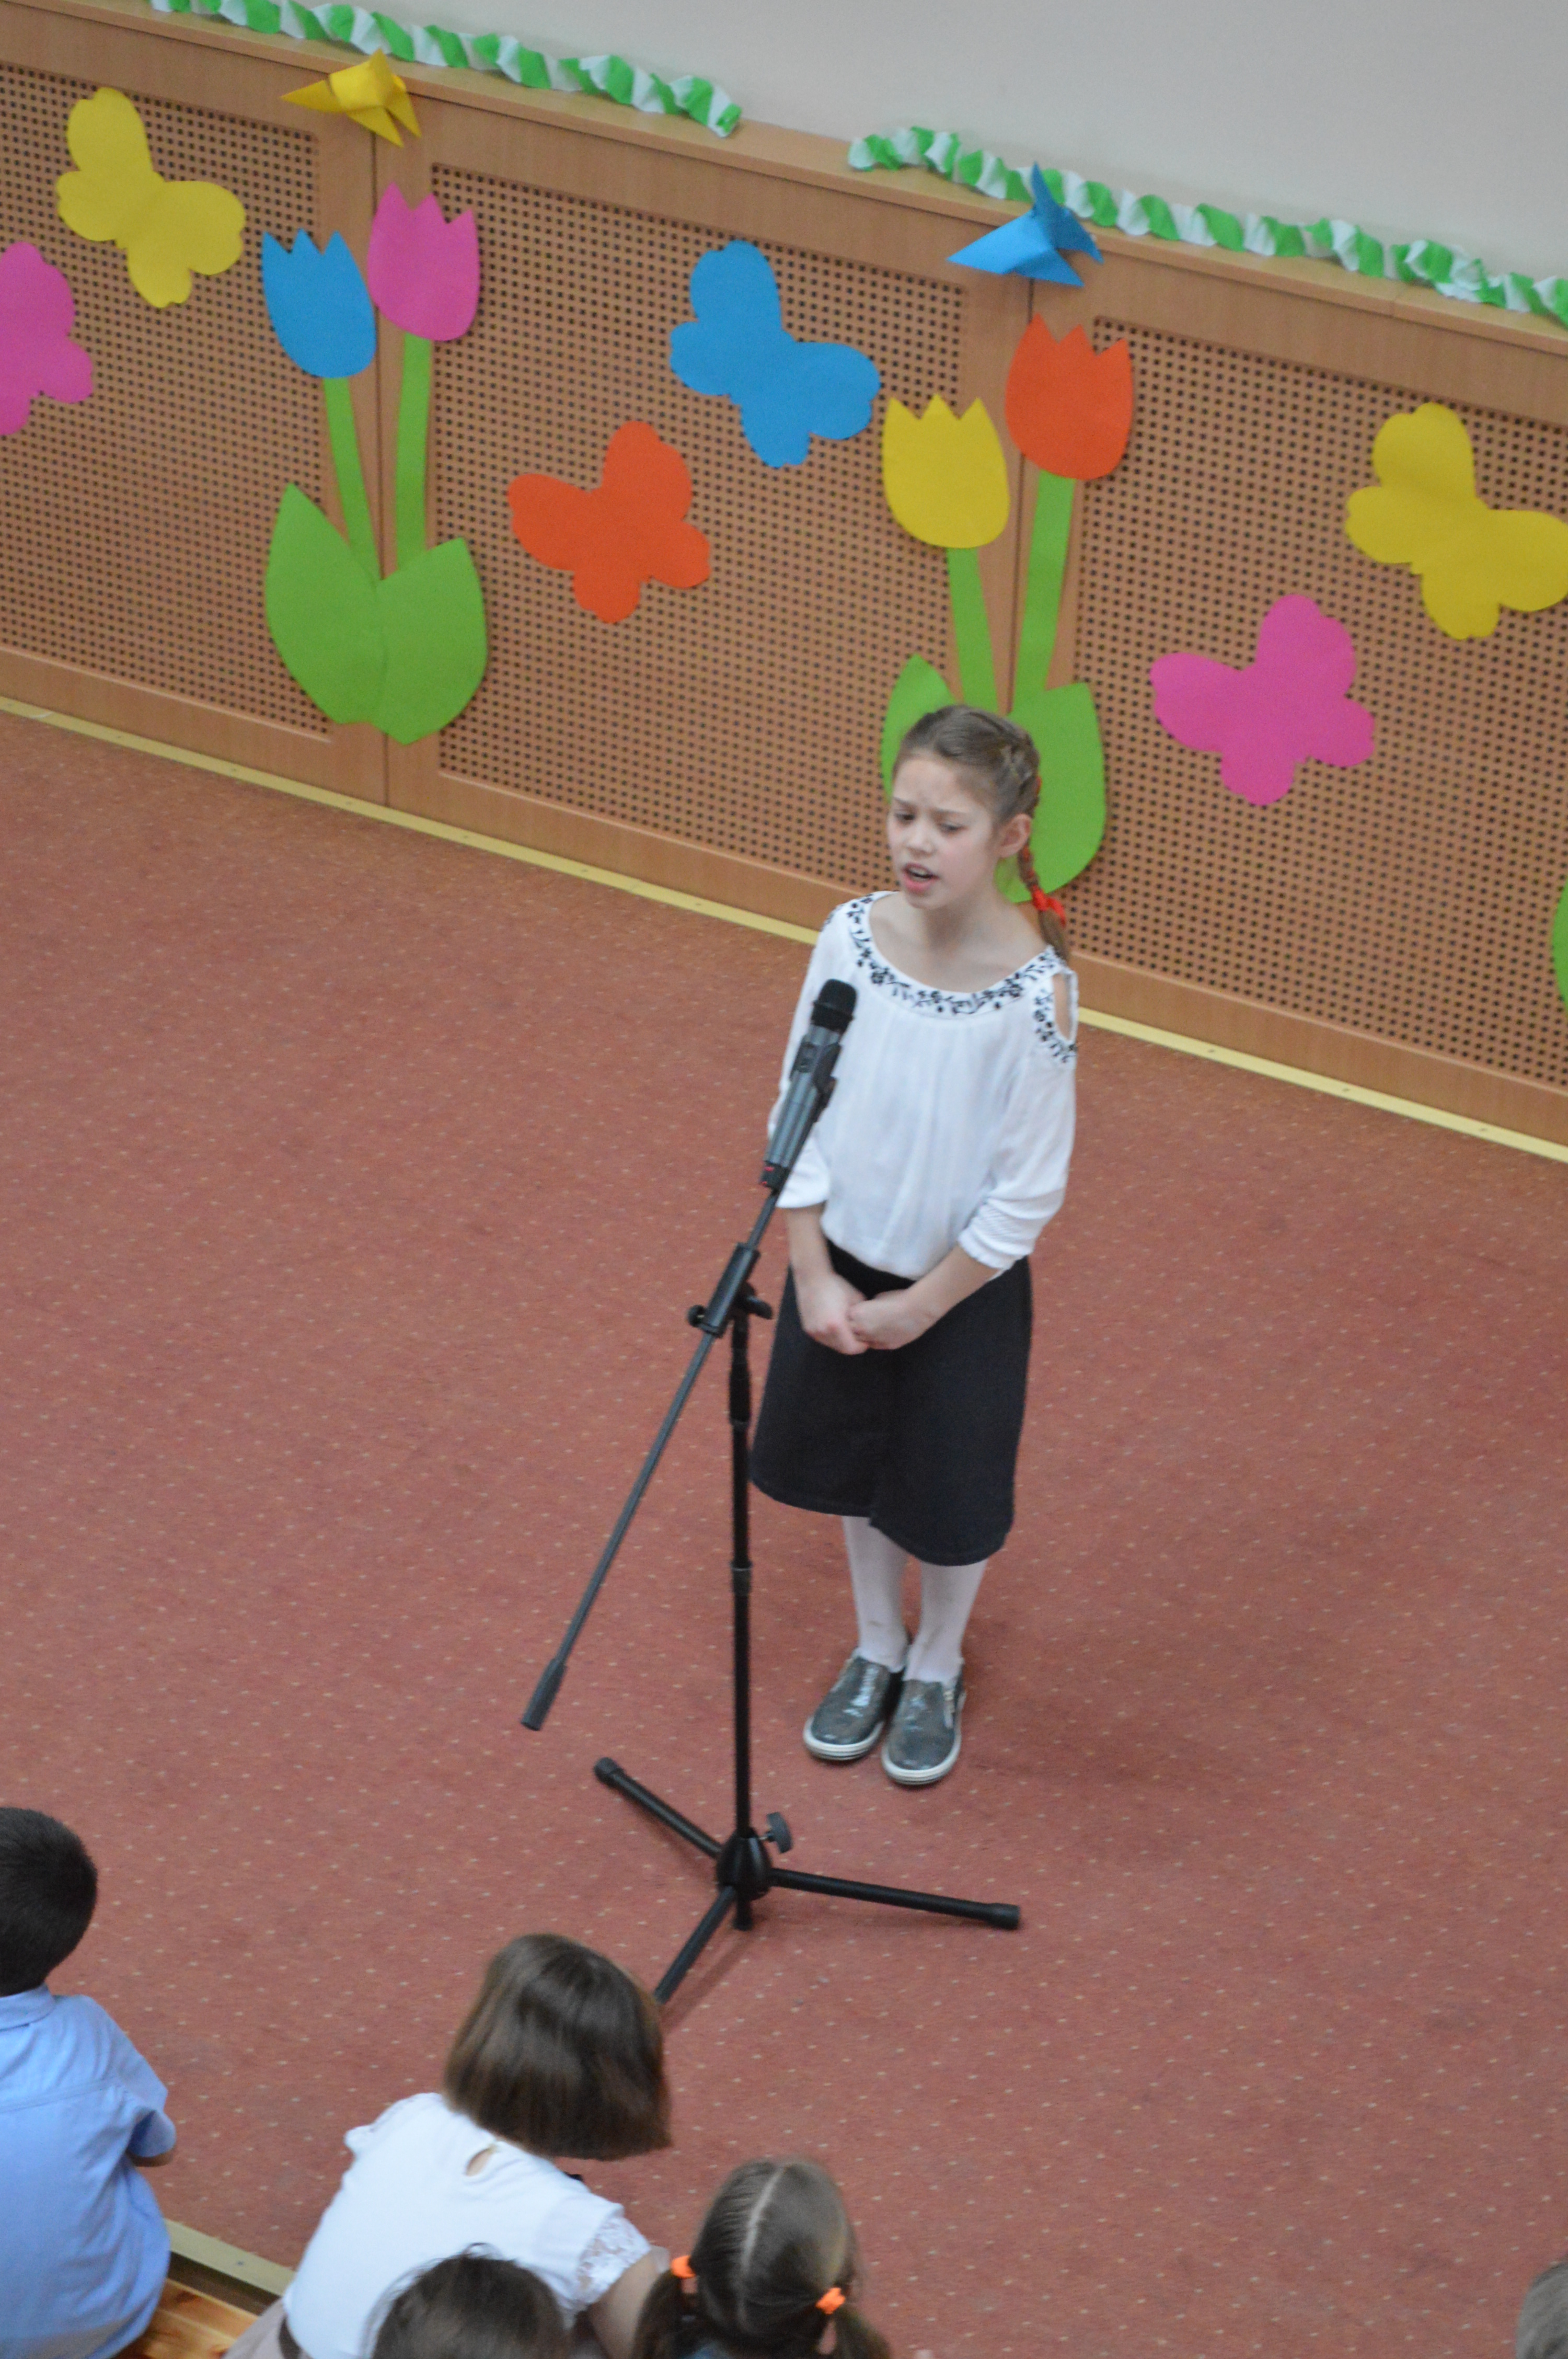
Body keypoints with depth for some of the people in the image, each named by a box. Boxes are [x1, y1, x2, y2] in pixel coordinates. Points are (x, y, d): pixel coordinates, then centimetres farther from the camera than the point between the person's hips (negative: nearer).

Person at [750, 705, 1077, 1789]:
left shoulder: (1034, 990, -25)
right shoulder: (851, 938, -14)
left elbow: (1029, 1192, -18)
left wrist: (921, 1306, -13)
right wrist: (815, 1277, -9)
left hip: (965, 1289, -4)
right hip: (843, 1263, 4)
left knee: (950, 1491, 15)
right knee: (857, 1463, 22)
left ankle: (938, 1670, 42)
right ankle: (876, 1650, 46)